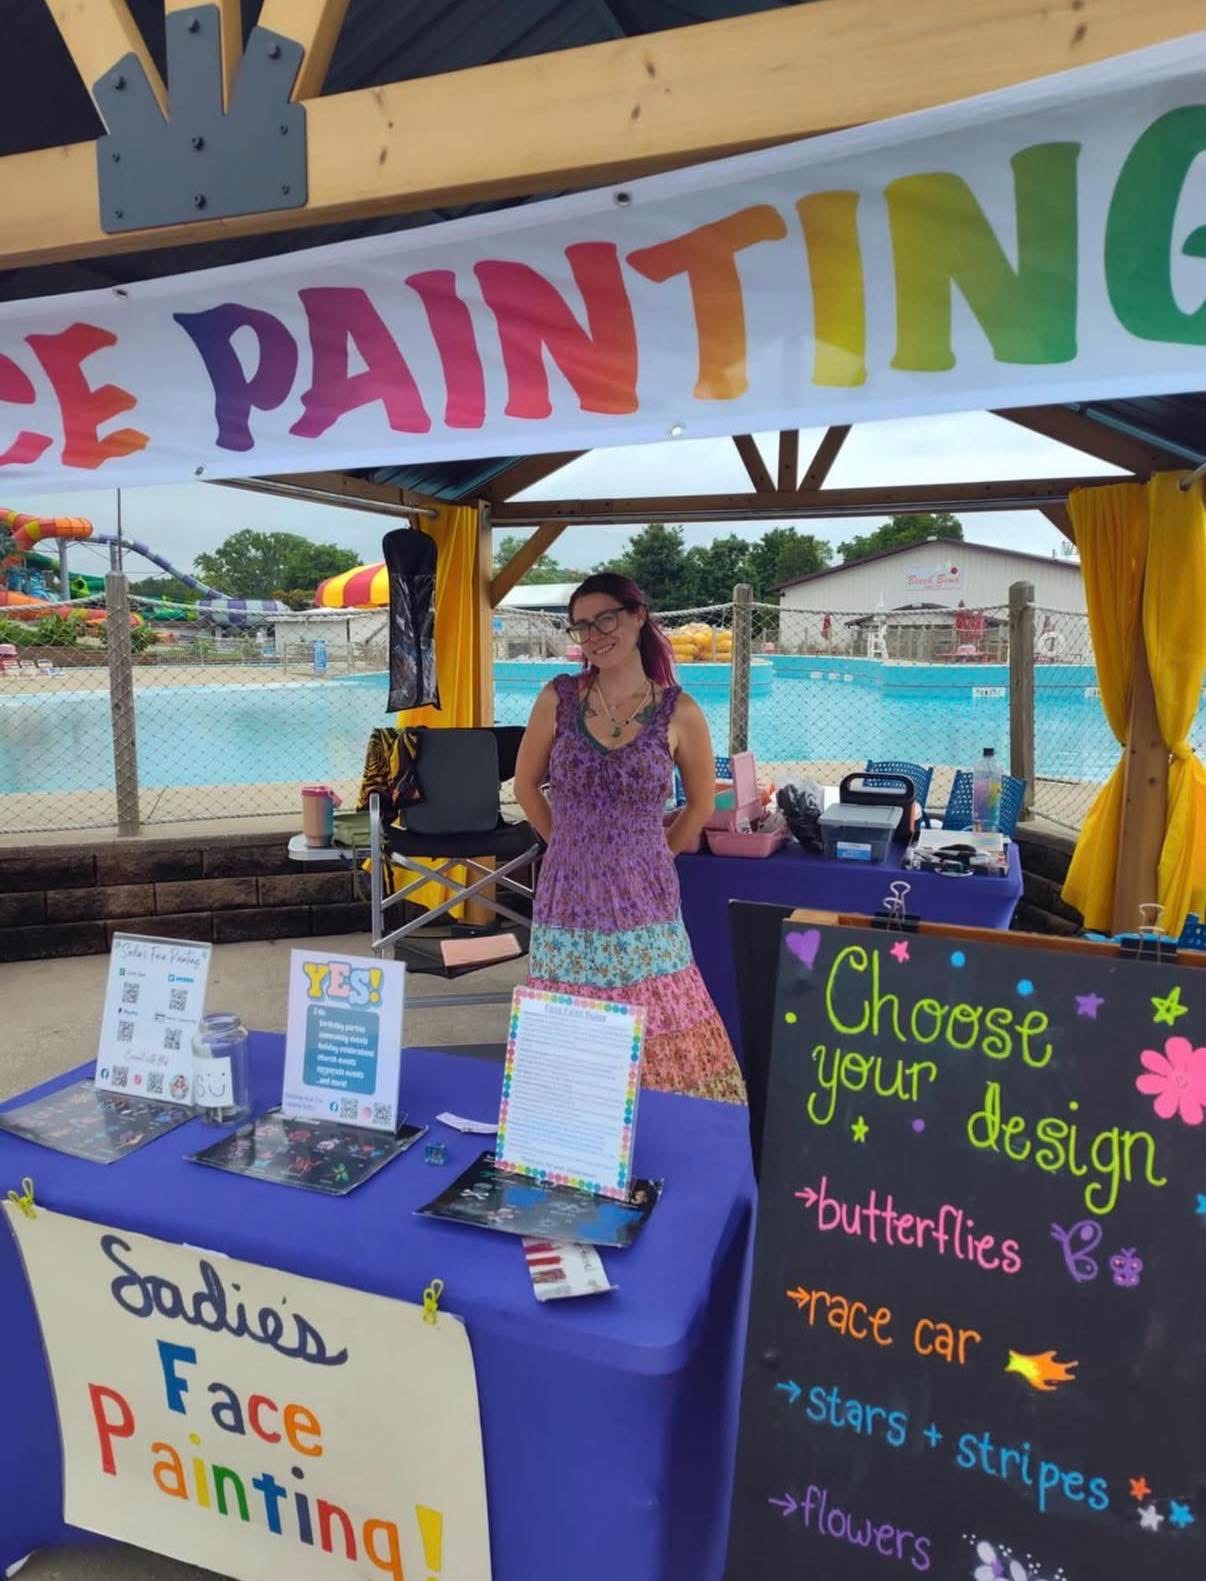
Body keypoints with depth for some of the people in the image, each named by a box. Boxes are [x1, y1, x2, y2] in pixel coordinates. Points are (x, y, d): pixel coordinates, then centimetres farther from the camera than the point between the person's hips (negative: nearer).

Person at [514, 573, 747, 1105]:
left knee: (662, 1043, 4)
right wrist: (574, 844, 11)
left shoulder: (679, 712, -4)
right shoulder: (558, 698, -1)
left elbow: (701, 804, 10)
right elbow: (526, 785, 11)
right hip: (569, 899, 1)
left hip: (644, 900, -1)